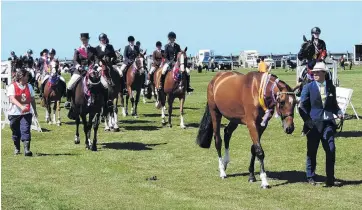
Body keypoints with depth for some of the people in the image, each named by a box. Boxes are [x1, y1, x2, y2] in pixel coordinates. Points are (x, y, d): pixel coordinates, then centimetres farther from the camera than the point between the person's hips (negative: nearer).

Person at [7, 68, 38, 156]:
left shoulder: (29, 86, 7)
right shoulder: (12, 86, -8)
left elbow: (32, 99, 17)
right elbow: (12, 99, -21)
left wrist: (35, 110, 22)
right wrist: (21, 106, -35)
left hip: (26, 113, 2)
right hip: (14, 113, -2)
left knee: (25, 131, -13)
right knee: (16, 132, 11)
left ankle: (27, 149, -18)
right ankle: (17, 148, 30)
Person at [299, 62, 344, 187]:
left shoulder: (331, 87, 9)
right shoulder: (308, 87, 0)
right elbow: (302, 106, -2)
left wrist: (338, 112, -1)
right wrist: (307, 120, -13)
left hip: (328, 123, 2)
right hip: (313, 124, -2)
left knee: (331, 150, -5)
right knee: (311, 151, 6)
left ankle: (330, 178, 3)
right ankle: (311, 177, 20)